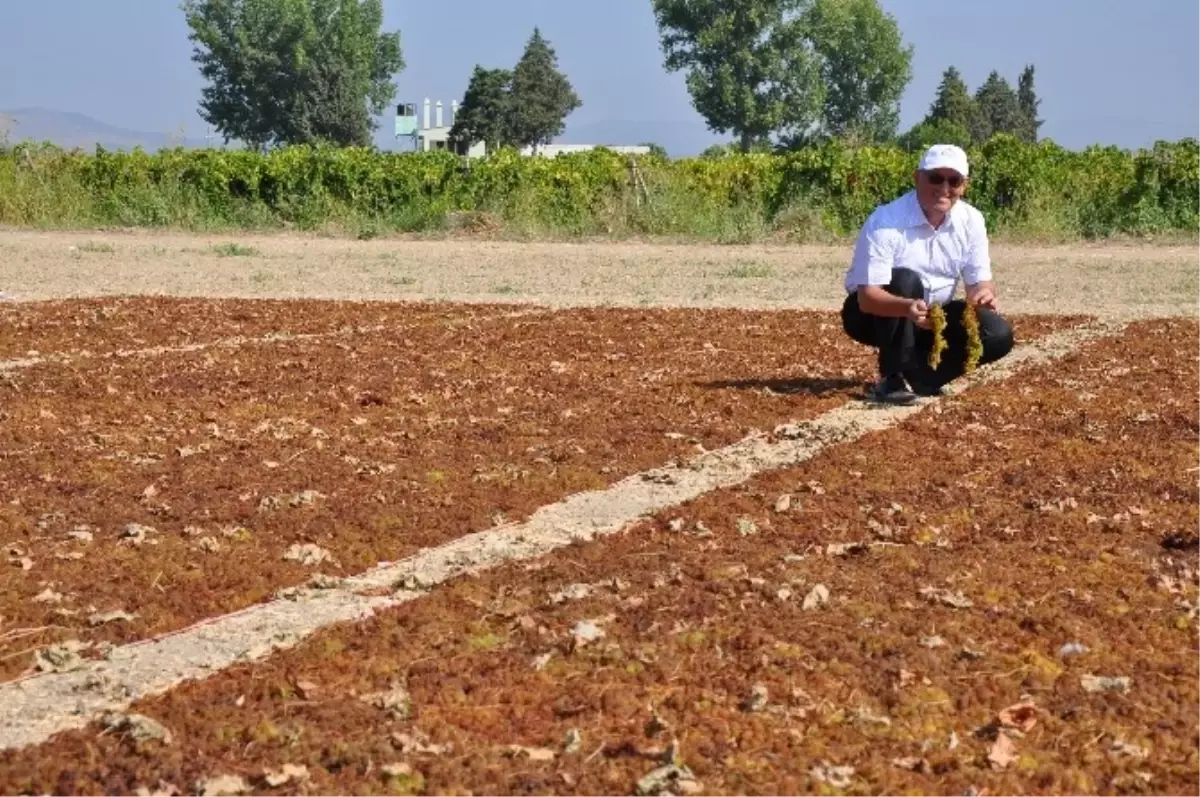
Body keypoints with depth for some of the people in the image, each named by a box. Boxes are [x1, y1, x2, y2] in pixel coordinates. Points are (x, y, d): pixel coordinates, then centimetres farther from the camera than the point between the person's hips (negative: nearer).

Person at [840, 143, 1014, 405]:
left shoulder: (971, 221, -9)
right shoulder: (885, 222, -26)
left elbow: (980, 280, -6)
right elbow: (867, 296, -32)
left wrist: (984, 293, -31)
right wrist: (908, 308, -52)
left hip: (932, 319, 5)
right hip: (875, 315, -5)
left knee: (998, 334, -17)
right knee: (905, 281, -35)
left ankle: (919, 375, -5)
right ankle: (891, 378, -24)